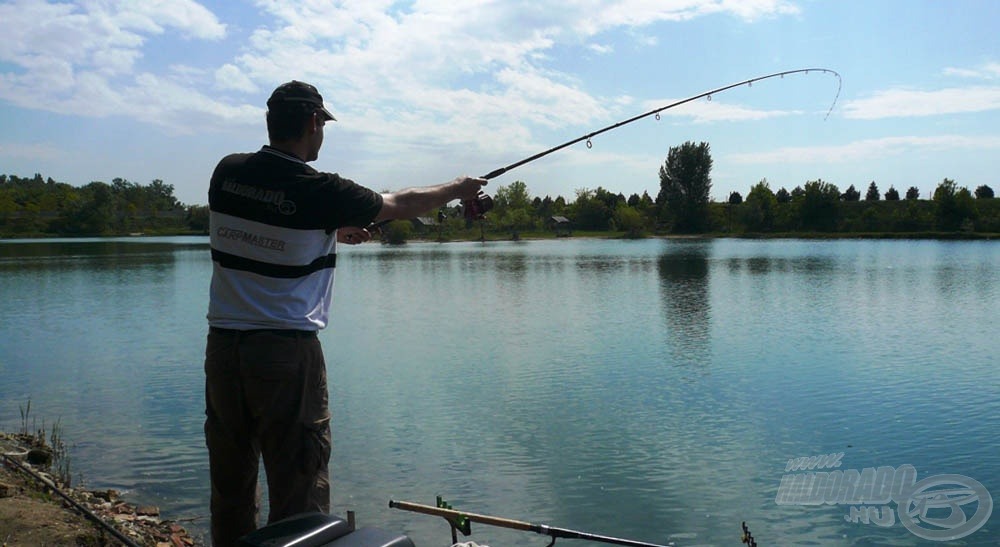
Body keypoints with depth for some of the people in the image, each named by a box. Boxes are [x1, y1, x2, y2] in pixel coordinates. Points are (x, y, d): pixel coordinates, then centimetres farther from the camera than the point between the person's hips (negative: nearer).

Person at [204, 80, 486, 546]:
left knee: (230, 490, 16)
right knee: (298, 497, 2)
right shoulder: (320, 191, -11)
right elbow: (399, 204, 4)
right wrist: (457, 189, 21)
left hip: (222, 347, 6)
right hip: (287, 351, -6)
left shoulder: (226, 173, 3)